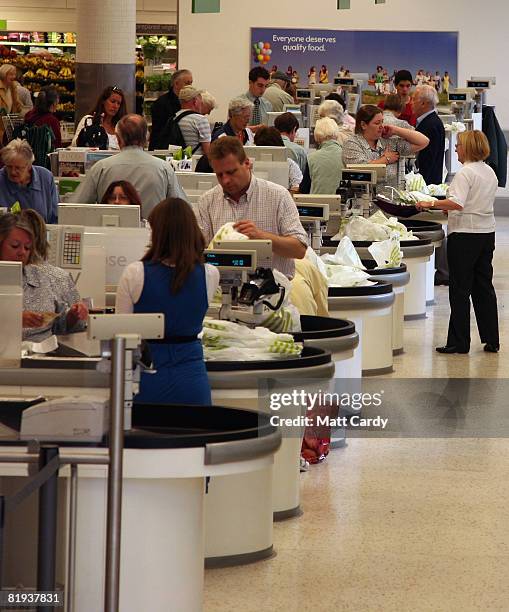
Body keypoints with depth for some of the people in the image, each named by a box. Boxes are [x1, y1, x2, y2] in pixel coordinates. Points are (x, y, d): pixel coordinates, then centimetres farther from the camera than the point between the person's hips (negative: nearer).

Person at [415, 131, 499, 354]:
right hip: (487, 233, 8)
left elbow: (457, 203, -27)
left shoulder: (465, 172, -15)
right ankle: (491, 340, 14)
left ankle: (459, 342, 0)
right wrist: (449, 208, 26)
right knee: (484, 286, 13)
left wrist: (431, 204, -24)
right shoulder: (490, 172, 12)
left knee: (460, 289, -2)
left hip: (465, 234, -8)